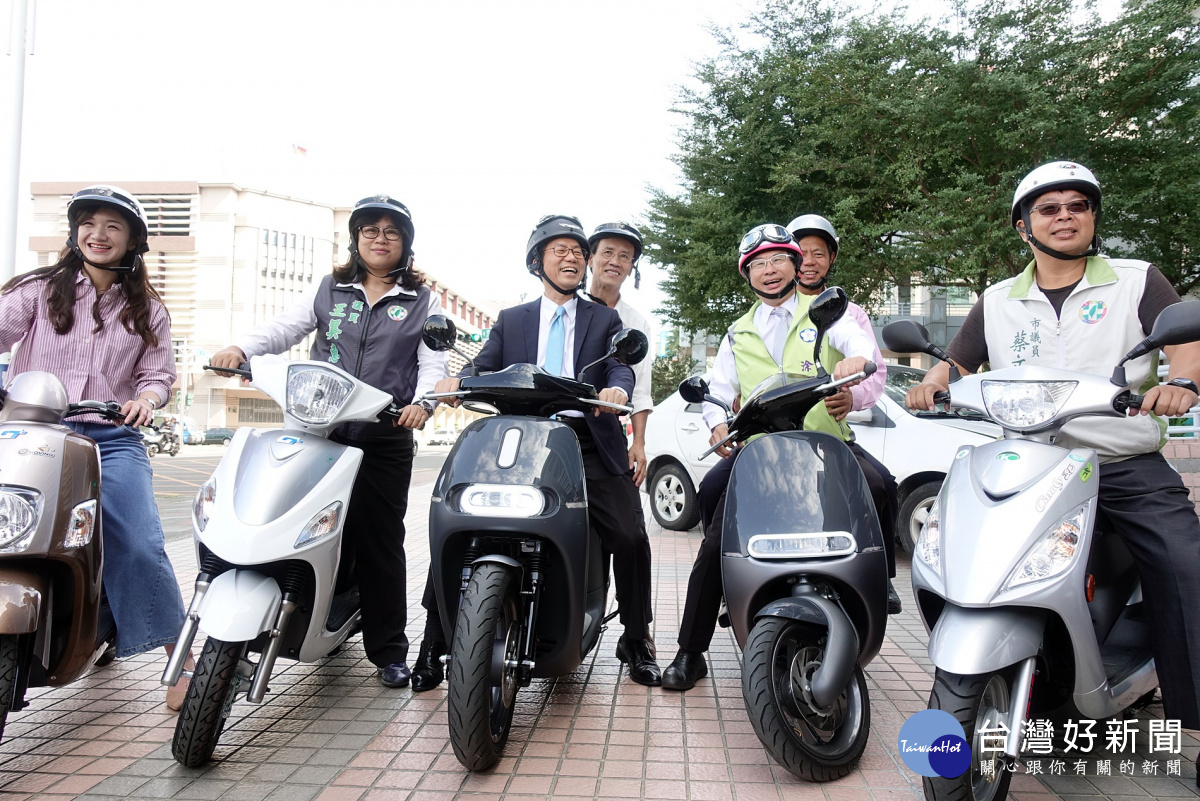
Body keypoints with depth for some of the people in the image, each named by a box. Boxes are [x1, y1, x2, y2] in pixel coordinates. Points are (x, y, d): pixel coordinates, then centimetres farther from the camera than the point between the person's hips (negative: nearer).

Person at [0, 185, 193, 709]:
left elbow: (158, 374, 12)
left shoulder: (147, 310, 17)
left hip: (112, 438, 0)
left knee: (140, 546, -15)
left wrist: (145, 400, -11)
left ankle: (183, 660, -6)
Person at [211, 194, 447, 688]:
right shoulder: (330, 289, 17)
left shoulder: (421, 301, 11)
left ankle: (388, 651, 12)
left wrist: (422, 401, -19)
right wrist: (241, 349, -12)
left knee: (380, 541, 1)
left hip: (385, 438, -2)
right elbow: (285, 328, 7)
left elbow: (433, 362, 1)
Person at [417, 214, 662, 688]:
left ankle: (635, 643, 11)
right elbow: (484, 368, 6)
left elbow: (620, 367, 0)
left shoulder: (604, 319, 17)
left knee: (630, 539, -10)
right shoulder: (510, 321, 21)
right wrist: (456, 381, -19)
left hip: (589, 444, 0)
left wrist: (616, 389, -26)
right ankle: (435, 640, 5)